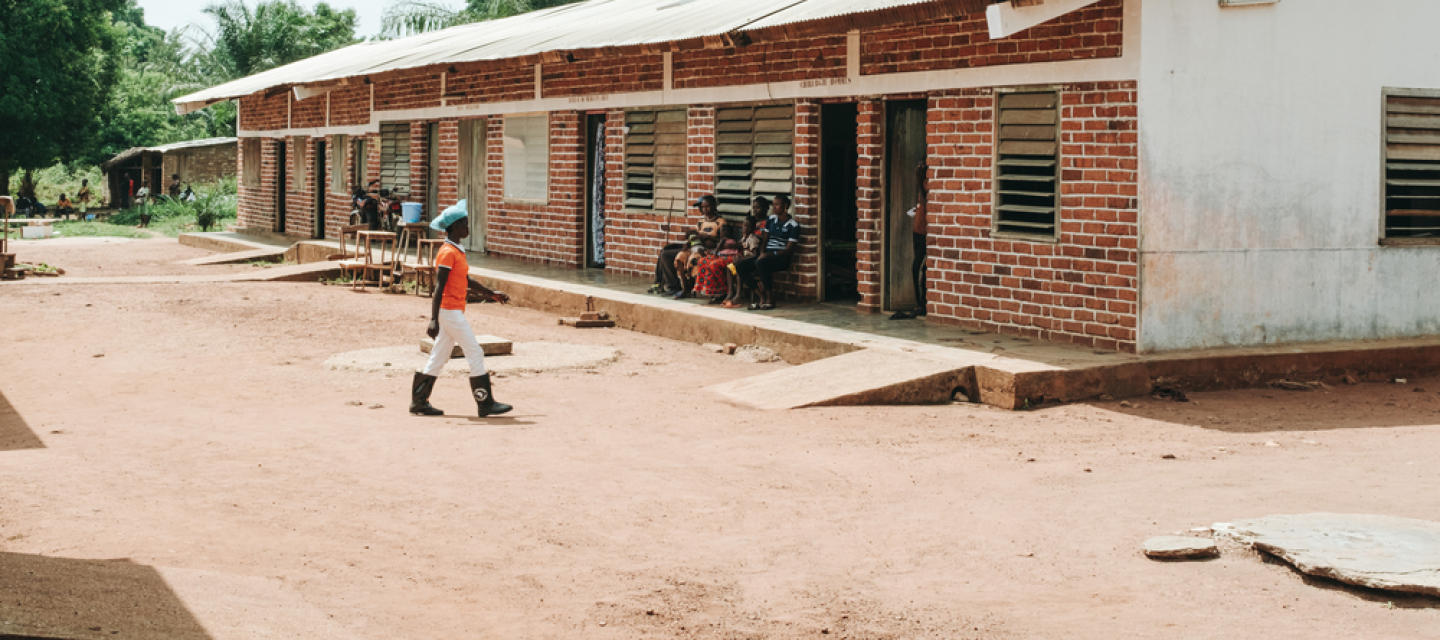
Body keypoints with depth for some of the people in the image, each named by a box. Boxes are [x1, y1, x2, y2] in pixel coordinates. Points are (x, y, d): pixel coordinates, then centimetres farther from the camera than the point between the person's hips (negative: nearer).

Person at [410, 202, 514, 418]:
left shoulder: (457, 251, 14)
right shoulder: (448, 253, -16)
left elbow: (466, 280, 26)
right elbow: (439, 287, -20)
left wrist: (491, 293, 28)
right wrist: (434, 320, -24)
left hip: (454, 311, 10)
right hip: (450, 311, -10)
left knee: (439, 357, 12)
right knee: (475, 353, -5)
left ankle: (419, 402, 16)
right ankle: (486, 404, -1)